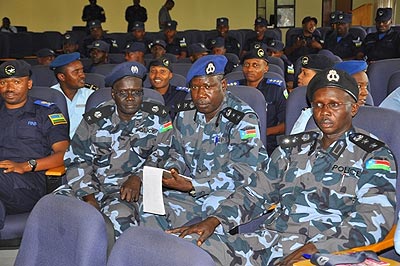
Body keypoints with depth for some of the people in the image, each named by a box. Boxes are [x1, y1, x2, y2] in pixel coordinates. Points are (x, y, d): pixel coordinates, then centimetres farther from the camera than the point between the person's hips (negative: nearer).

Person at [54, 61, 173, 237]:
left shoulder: (157, 119, 6)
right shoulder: (95, 119, 7)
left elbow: (160, 158, 3)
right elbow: (77, 159, 5)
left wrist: (138, 177, -15)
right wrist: (88, 197, -7)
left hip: (130, 189, -3)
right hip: (93, 185, 3)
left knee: (119, 215, -36)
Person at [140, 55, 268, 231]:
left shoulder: (243, 119, -10)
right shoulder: (184, 114, 9)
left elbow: (241, 173, -16)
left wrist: (192, 186, -22)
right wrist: (173, 170, -3)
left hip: (227, 190, -4)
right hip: (190, 187, 4)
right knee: (151, 214, -20)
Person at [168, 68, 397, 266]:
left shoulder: (374, 156, 3)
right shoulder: (293, 147, 20)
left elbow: (373, 220, -9)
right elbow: (256, 192, 19)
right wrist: (214, 220, 2)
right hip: (268, 236, 5)